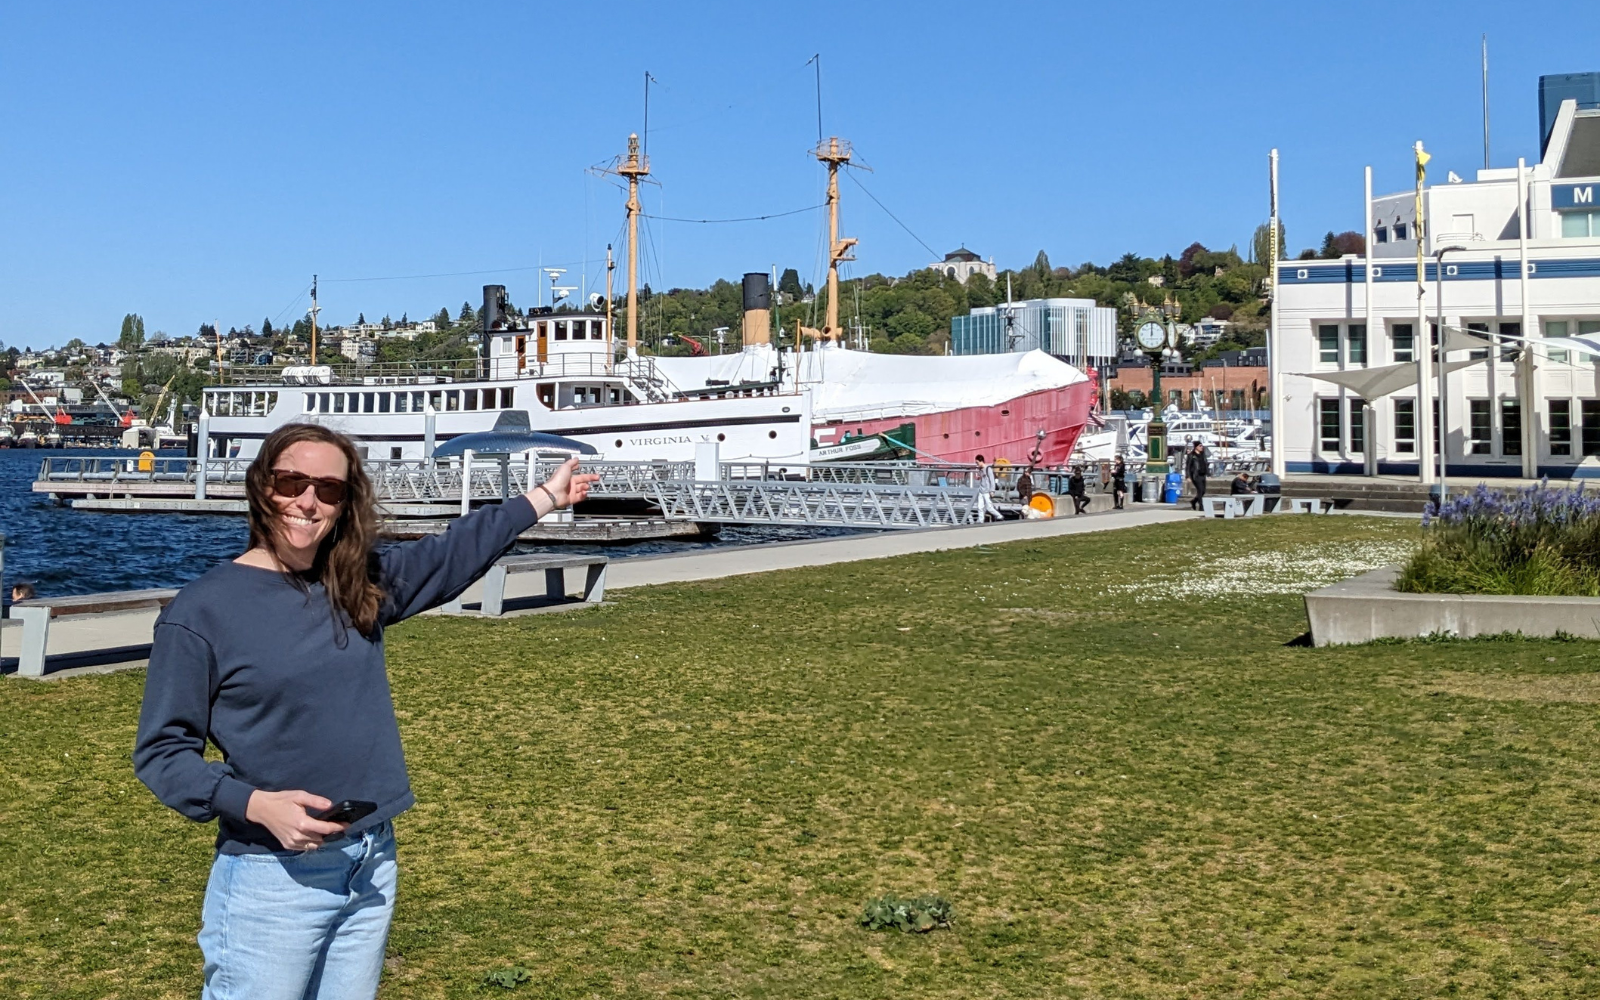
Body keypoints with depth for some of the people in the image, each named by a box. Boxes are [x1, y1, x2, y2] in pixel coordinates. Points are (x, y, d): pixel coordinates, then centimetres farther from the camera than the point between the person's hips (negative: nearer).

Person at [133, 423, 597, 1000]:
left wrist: (547, 496, 25)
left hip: (372, 864, 6)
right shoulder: (200, 611, -10)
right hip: (272, 877, -5)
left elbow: (455, 553, 20)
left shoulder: (361, 584, 5)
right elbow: (161, 751, -9)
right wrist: (255, 804, -23)